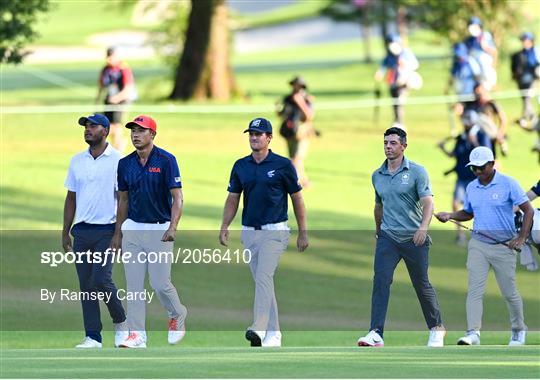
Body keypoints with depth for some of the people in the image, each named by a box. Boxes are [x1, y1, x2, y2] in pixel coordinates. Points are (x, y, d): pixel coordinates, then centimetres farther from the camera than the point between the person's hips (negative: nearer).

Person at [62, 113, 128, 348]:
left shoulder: (117, 161, -4)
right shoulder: (77, 161, 13)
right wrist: (65, 232, 13)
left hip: (107, 231, -5)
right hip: (81, 231, 6)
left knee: (101, 279, -15)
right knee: (86, 285, 4)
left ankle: (121, 323, 7)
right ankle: (93, 337, 7)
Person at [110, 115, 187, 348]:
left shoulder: (166, 160, -8)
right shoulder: (125, 164, 7)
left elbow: (177, 197, -11)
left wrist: (173, 227, -24)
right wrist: (117, 233, 15)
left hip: (160, 230, -5)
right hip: (133, 229, 5)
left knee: (160, 283, -5)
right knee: (134, 285, 1)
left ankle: (178, 315, 24)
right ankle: (137, 335, 3)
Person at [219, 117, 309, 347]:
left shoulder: (282, 165, -4)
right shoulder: (240, 166, 9)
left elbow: (297, 199, 1)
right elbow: (232, 199, 13)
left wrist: (303, 233, 0)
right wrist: (224, 227, -1)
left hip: (274, 231, -5)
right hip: (249, 232, 5)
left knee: (264, 276, -20)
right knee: (261, 281, 8)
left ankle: (259, 329, -31)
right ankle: (273, 333, 15)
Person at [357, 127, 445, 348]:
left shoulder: (416, 172, -5)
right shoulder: (377, 176, 10)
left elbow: (427, 202, -13)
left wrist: (423, 227, -28)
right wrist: (378, 229, 31)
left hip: (414, 238, -3)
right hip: (388, 238, 3)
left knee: (422, 285, 7)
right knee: (380, 281, -15)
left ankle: (436, 328, 26)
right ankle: (376, 333, -21)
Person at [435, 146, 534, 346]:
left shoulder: (508, 184, -7)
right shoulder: (471, 188, 8)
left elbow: (528, 210, -6)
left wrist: (521, 238, -14)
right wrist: (450, 216, 3)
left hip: (504, 246, -3)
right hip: (478, 245, 3)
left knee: (510, 292, 5)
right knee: (474, 290, -11)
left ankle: (519, 330, 25)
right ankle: (473, 333, -17)